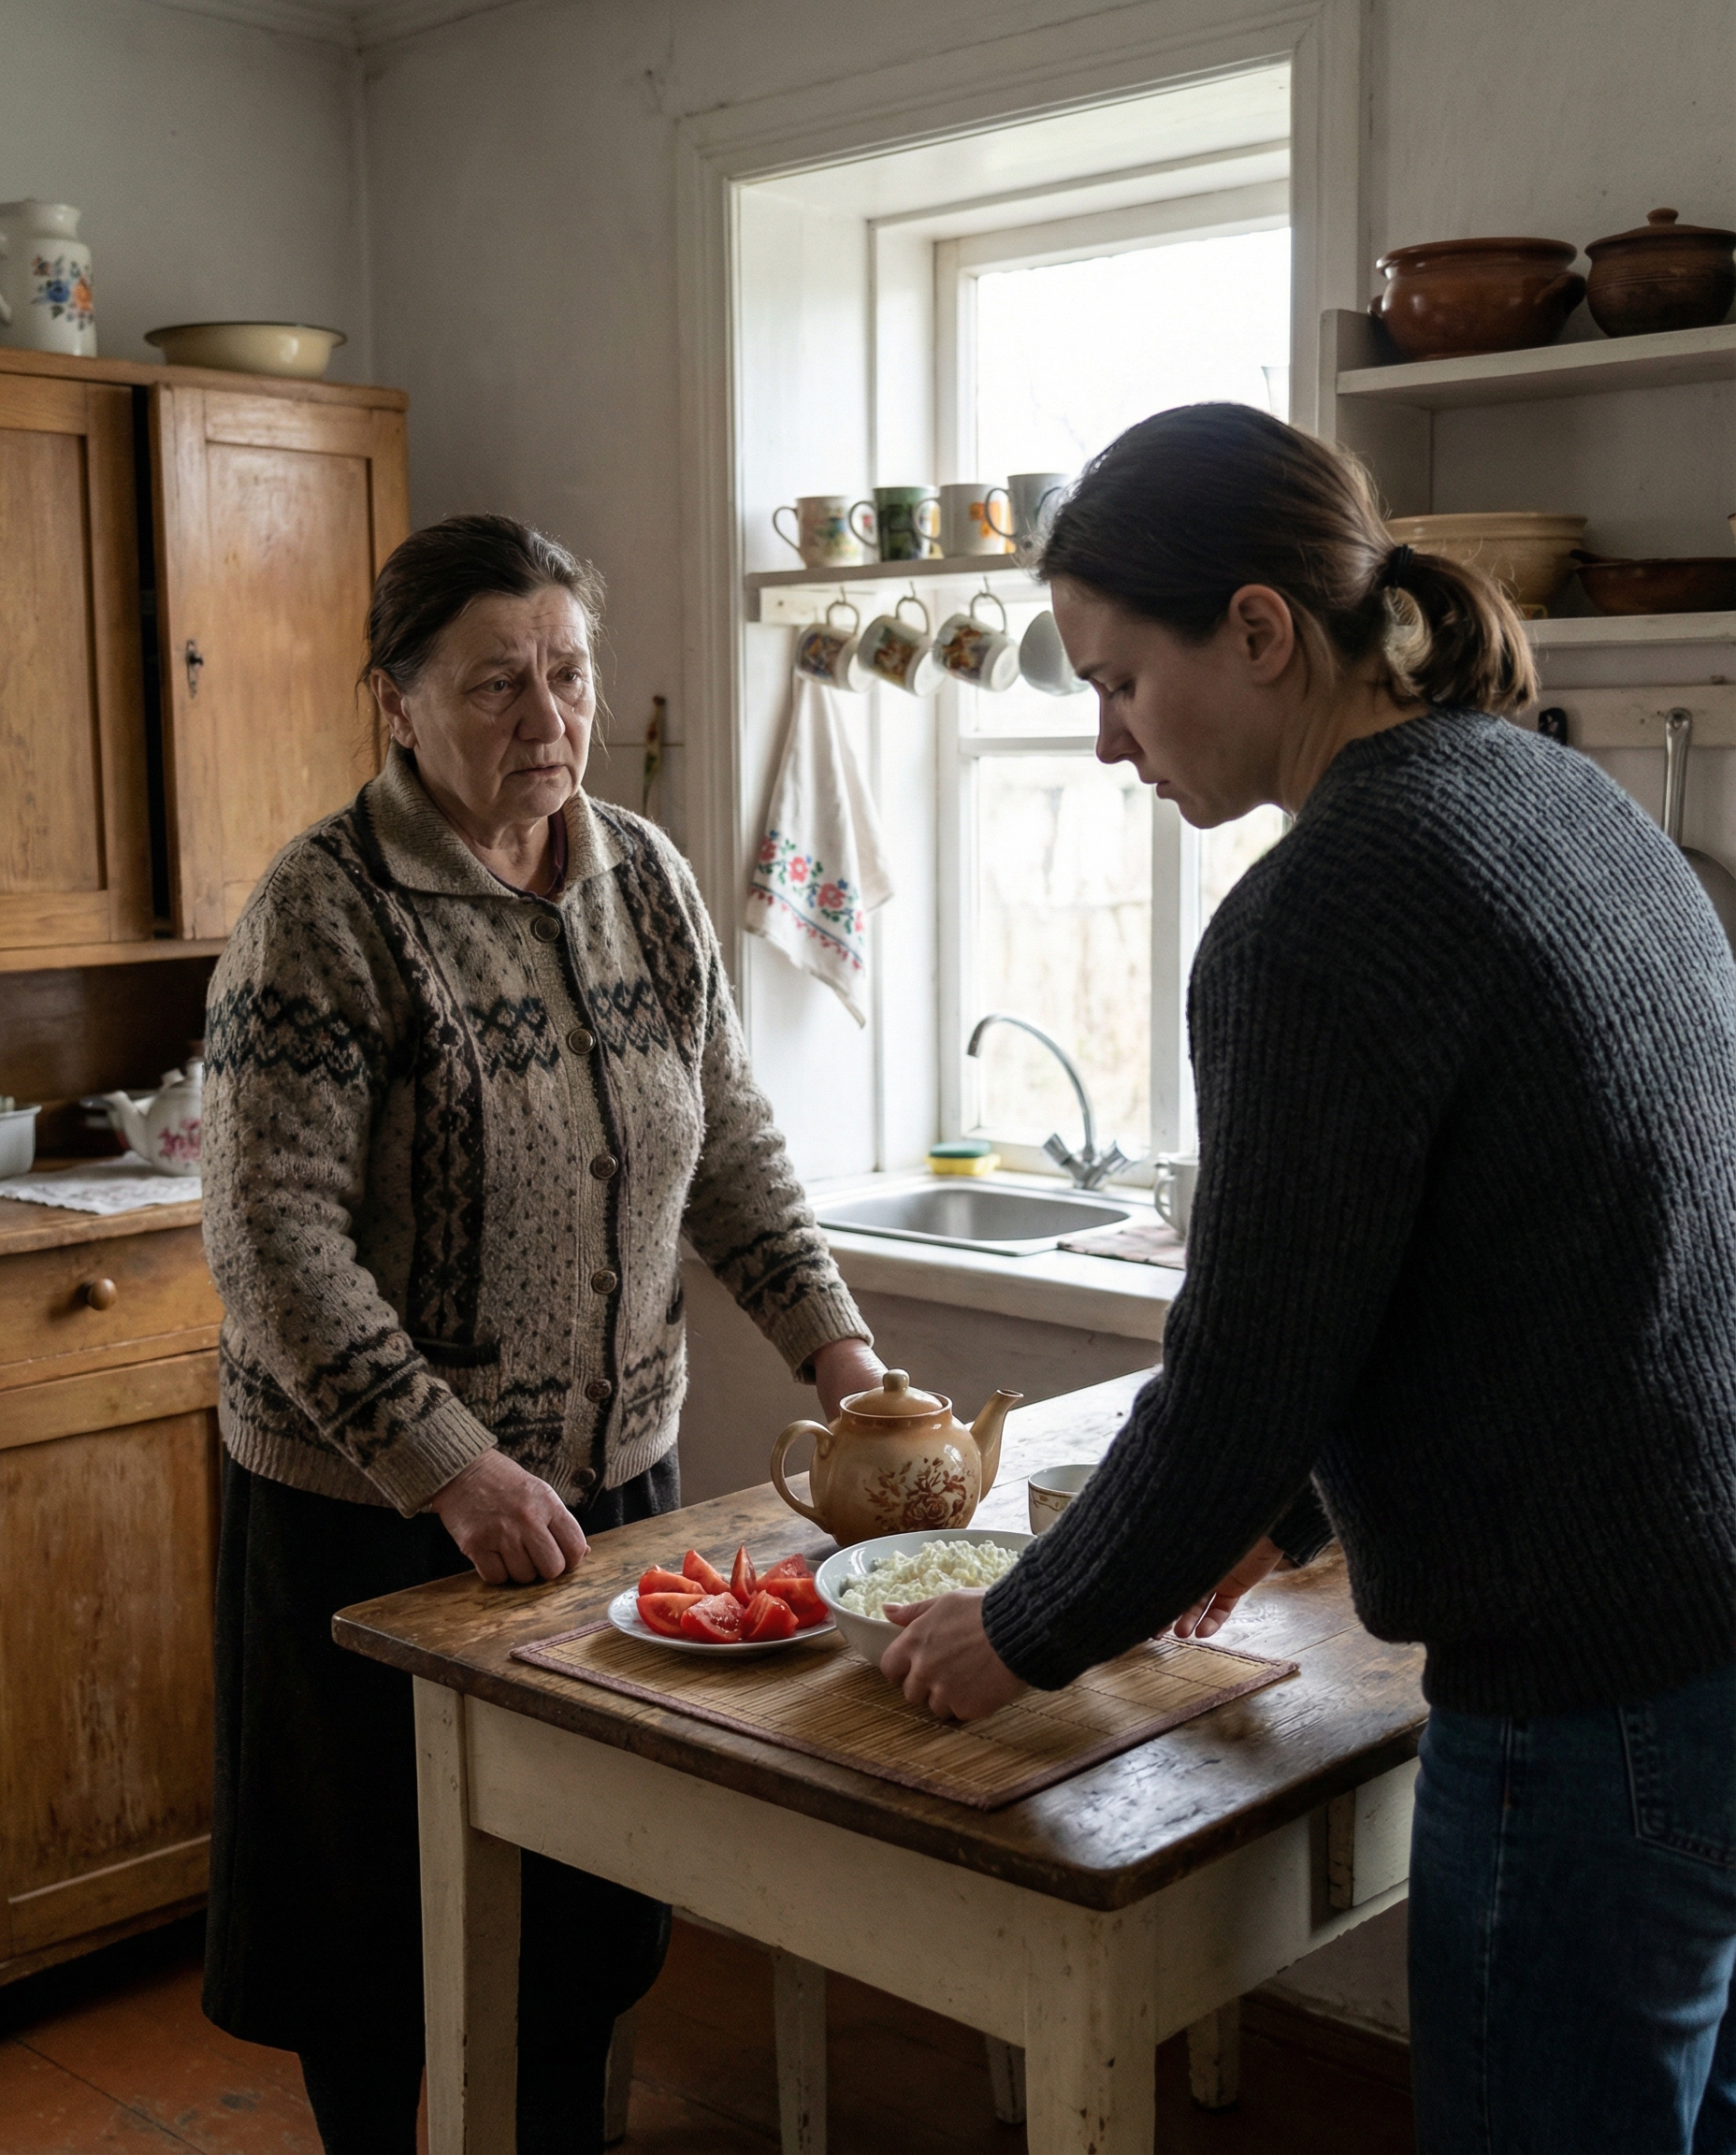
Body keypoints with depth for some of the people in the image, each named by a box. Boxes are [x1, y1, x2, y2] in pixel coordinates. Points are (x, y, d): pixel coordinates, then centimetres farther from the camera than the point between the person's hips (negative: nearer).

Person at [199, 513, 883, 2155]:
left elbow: (731, 1146, 9)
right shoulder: (326, 910, -15)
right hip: (373, 1509, -5)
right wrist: (455, 1473, -25)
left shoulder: (645, 877, 3)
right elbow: (275, 1239, -20)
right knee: (383, 1914, 12)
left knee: (587, 1900, 17)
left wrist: (838, 1353, -2)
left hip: (613, 1469, 5)